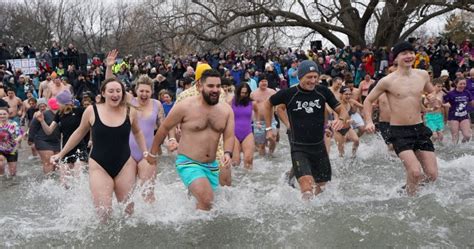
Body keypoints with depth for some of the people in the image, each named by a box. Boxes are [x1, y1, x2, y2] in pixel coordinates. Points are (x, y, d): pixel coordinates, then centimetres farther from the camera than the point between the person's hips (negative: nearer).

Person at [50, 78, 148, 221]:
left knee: (128, 210, 7)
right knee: (103, 212, -11)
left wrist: (145, 152, 11)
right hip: (99, 167, -2)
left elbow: (137, 132, 20)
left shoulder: (130, 112, 0)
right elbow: (79, 133, 11)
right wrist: (61, 154, 15)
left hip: (125, 166, 2)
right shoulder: (92, 111, -5)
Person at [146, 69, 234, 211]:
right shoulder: (185, 106, -12)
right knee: (206, 199, -26)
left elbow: (229, 136, 2)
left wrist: (227, 153, -20)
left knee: (205, 203, 17)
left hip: (212, 166, 6)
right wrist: (153, 153, 9)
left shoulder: (226, 110, 1)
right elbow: (164, 128, 0)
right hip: (188, 163, -6)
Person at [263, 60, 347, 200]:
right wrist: (268, 128, 8)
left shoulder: (323, 92, -3)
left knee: (321, 188, 14)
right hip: (299, 148, -4)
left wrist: (341, 119, -20)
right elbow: (267, 105, 9)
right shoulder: (288, 94, -9)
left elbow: (342, 110, 3)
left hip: (319, 146, 4)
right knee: (308, 190, -21)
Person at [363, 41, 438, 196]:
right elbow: (368, 100, 4)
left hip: (419, 129, 5)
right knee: (415, 172, -20)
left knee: (432, 175, 3)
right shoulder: (387, 81, -7)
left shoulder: (423, 75, 5)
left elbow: (433, 93, 24)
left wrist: (434, 97, -1)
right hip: (399, 132, -5)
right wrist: (369, 121, -10)